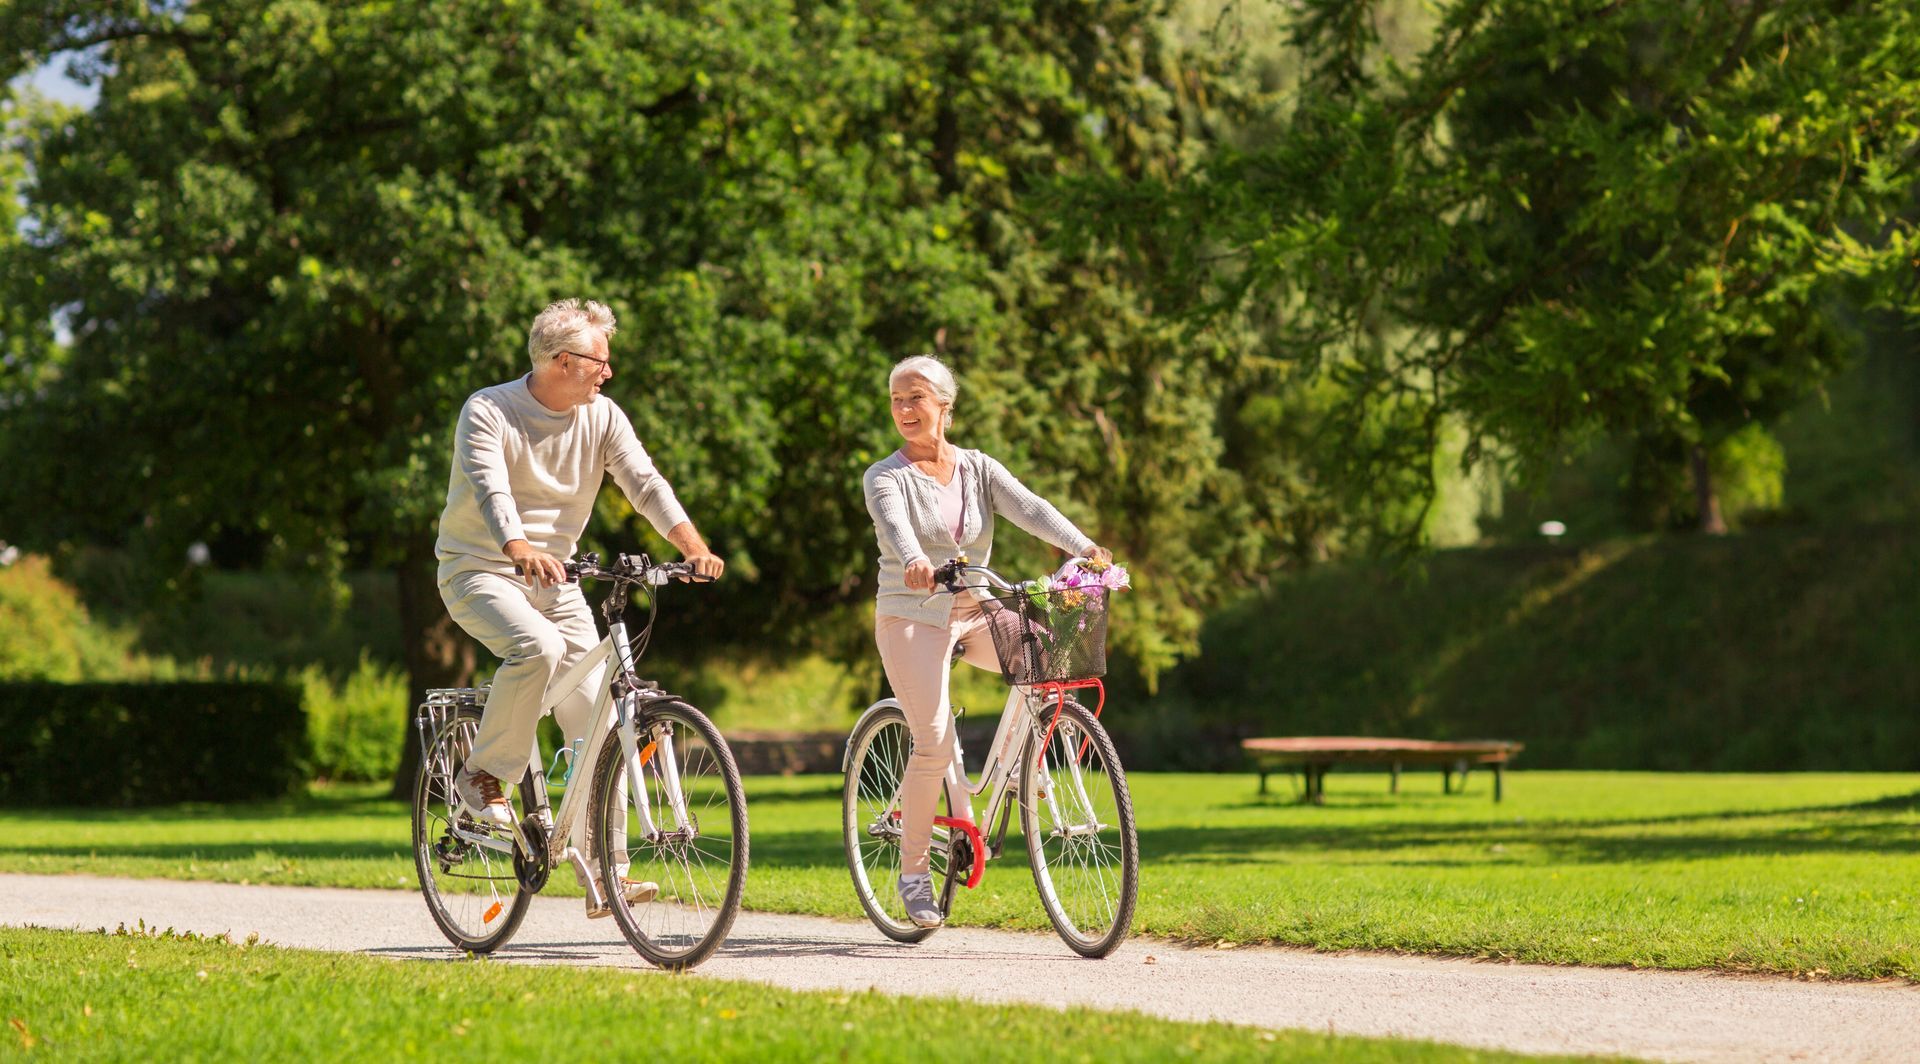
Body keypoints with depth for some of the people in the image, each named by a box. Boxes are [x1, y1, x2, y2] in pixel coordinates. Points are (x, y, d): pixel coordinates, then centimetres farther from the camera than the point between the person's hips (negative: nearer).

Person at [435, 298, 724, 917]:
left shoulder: (602, 418, 0)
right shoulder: (488, 413, -14)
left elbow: (644, 482, -12)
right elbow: (491, 490, -30)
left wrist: (692, 544, -30)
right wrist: (521, 551, -50)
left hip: (554, 577, 5)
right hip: (480, 571, -5)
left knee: (595, 720, -6)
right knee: (540, 646, -35)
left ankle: (603, 872, -3)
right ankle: (483, 777, -15)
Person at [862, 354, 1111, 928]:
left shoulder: (979, 469, 6)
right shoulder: (886, 477, -4)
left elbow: (1030, 508, -10)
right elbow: (894, 523, -26)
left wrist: (1085, 548, -29)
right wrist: (915, 561, -49)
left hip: (974, 614, 4)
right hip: (913, 617, -4)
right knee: (933, 743, -15)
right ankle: (913, 871, 1)